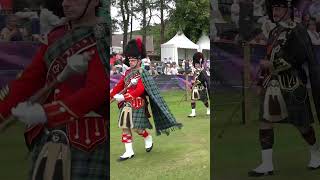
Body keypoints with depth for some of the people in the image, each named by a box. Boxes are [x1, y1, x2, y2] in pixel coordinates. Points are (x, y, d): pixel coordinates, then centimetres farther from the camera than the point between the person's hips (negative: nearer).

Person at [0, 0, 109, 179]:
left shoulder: (104, 39, -7)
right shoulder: (55, 37, 13)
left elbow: (96, 91, -18)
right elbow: (28, 80, 15)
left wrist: (44, 113, -24)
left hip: (87, 143, -6)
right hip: (47, 139, 6)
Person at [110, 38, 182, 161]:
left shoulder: (142, 73, -11)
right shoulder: (128, 72, 11)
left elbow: (140, 90, -21)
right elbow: (119, 86, 14)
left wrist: (123, 97, -25)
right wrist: (111, 96, 7)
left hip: (137, 103, -7)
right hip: (126, 103, 7)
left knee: (135, 126, -4)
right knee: (125, 126, 4)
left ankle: (148, 138, 26)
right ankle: (129, 152, 10)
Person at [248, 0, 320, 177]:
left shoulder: (297, 31, -11)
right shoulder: (274, 32, 13)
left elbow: (301, 57, -22)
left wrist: (272, 64, -21)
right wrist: (262, 83, 16)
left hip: (291, 87, -7)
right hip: (273, 86, 7)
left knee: (301, 124, 9)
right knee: (265, 124, -1)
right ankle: (267, 165, 5)